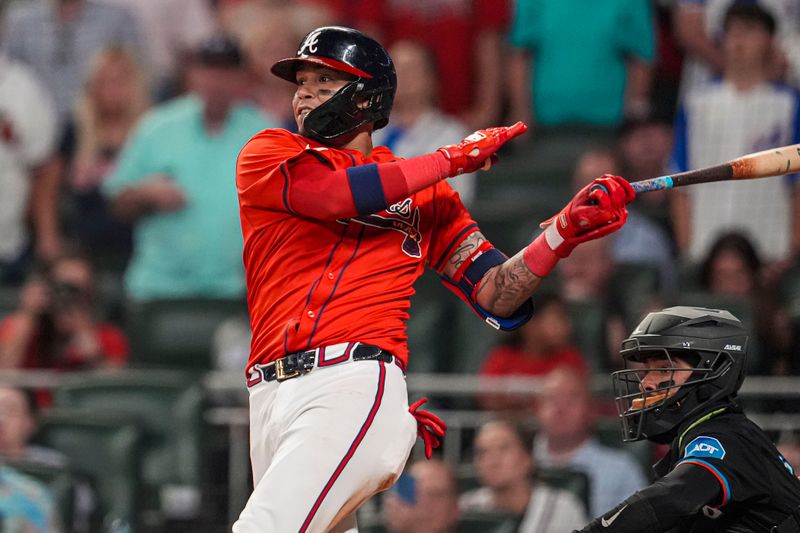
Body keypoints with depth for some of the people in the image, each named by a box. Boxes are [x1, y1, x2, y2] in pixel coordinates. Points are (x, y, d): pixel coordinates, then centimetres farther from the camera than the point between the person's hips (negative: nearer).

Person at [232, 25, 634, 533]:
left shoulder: (427, 193, 18)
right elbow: (339, 194, -7)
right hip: (272, 395, 3)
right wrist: (456, 157, 1)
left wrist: (569, 228, -1)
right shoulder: (266, 155, 13)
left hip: (355, 382, -3)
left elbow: (497, 298, 13)